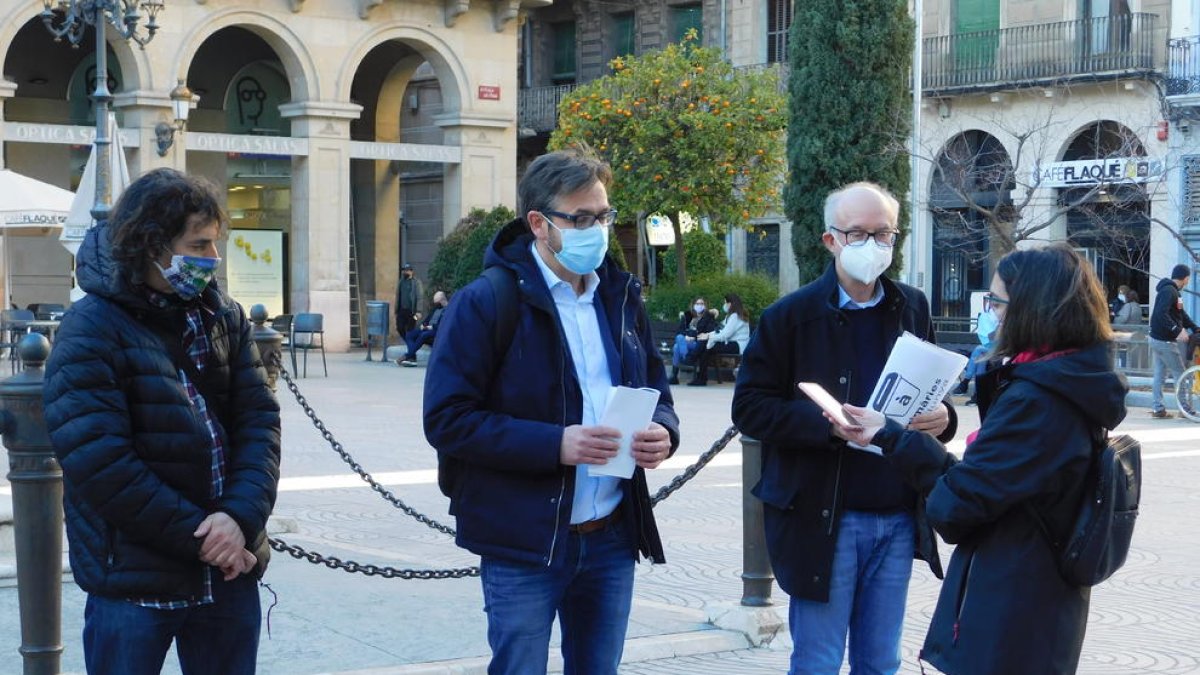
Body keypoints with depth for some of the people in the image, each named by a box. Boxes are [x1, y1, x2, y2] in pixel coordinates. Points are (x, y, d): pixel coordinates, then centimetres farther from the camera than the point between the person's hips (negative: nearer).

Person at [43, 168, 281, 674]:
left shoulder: (224, 318, 7)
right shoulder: (90, 332, -10)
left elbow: (259, 419, 0)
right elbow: (99, 464, -16)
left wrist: (240, 517, -17)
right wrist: (202, 539, -16)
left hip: (229, 573, 5)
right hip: (133, 582, -5)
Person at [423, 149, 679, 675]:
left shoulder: (621, 296, 9)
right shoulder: (486, 303, -10)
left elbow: (654, 387, 18)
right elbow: (447, 419, -14)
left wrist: (663, 429, -7)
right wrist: (555, 444, -23)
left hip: (612, 538, 6)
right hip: (524, 544, -5)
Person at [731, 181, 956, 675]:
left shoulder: (913, 308, 9)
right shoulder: (791, 316, -5)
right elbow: (749, 407, -7)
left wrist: (942, 417, -6)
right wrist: (831, 425, -21)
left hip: (898, 519, 4)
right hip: (823, 519, -4)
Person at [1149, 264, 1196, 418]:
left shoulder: (1172, 291, 15)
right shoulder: (1169, 291, -18)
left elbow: (1181, 314, 21)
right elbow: (1161, 314, -30)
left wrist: (1195, 328, 16)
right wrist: (1178, 331, -32)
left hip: (1158, 340, 10)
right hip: (1165, 341, -10)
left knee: (1159, 375, 10)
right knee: (1180, 374, -2)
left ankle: (1158, 409, 11)